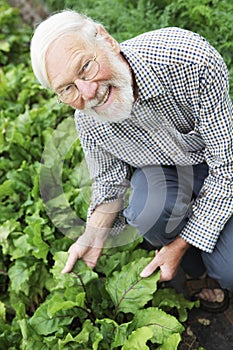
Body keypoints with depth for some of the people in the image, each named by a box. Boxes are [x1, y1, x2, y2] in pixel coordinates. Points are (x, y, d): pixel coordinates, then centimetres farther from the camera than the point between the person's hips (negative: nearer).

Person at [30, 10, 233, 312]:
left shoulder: (191, 60, -36)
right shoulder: (87, 122, -20)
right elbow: (109, 183, -1)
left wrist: (181, 244, -24)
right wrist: (93, 237, -19)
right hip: (161, 167, 3)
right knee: (148, 212, -32)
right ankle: (195, 268, 2)